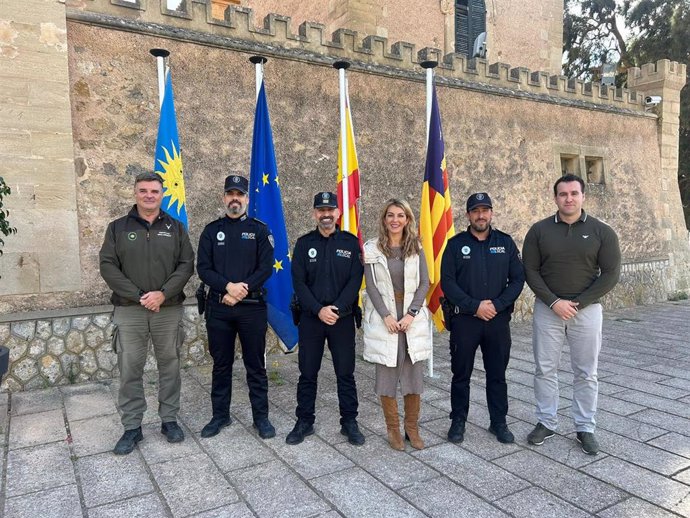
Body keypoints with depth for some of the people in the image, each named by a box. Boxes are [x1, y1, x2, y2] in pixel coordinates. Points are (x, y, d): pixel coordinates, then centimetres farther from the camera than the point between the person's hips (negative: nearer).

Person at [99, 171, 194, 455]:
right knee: (130, 369, 4)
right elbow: (108, 266, -2)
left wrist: (163, 294, -14)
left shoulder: (175, 228, 7)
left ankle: (169, 420, 22)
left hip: (169, 310, 1)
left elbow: (186, 264, 0)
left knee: (169, 366, 8)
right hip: (129, 310, 0)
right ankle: (132, 427, 16)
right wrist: (138, 296, -13)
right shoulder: (118, 228, 5)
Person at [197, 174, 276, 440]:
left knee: (256, 364, 6)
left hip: (252, 307, -1)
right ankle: (220, 415, 26)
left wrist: (244, 289, -16)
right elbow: (203, 268, -1)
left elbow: (266, 268, -5)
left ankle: (261, 417, 18)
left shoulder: (260, 229, 3)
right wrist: (228, 286, -17)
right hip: (218, 308, 2)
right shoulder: (212, 230, 7)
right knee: (221, 364, 12)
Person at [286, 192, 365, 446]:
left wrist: (337, 309, -16)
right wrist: (318, 310, -15)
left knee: (345, 373, 7)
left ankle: (349, 422, 21)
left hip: (343, 318, 0)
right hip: (311, 318, 1)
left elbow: (355, 280, -5)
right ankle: (304, 422, 23)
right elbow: (298, 282, -3)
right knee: (307, 373, 9)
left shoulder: (351, 242, 2)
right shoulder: (304, 243, 3)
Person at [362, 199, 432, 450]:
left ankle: (412, 428, 19)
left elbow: (424, 284, 2)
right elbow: (371, 285, -4)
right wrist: (386, 316, -12)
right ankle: (393, 429, 17)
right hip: (383, 318, -2)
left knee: (414, 374, 4)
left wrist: (410, 314, -9)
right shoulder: (371, 248, 0)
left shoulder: (416, 248, 6)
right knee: (386, 374, 2)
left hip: (413, 319, 2)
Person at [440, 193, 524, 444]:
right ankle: (458, 421, 23)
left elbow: (517, 279, 1)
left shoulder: (505, 242, 5)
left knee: (497, 374, 11)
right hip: (464, 320, -1)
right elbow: (447, 282, -7)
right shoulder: (455, 244, 0)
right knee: (461, 374, 8)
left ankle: (499, 422, 26)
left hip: (498, 319, 2)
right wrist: (475, 306, -15)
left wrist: (497, 305, -13)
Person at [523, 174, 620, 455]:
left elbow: (611, 274, -4)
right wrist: (554, 302, -12)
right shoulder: (539, 230, 0)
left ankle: (585, 428, 22)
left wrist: (577, 303, -11)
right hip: (547, 309, 1)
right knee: (544, 369, 8)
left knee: (586, 373, 8)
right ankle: (546, 423, 23)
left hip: (587, 310, 0)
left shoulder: (602, 232, -2)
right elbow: (530, 271, -2)